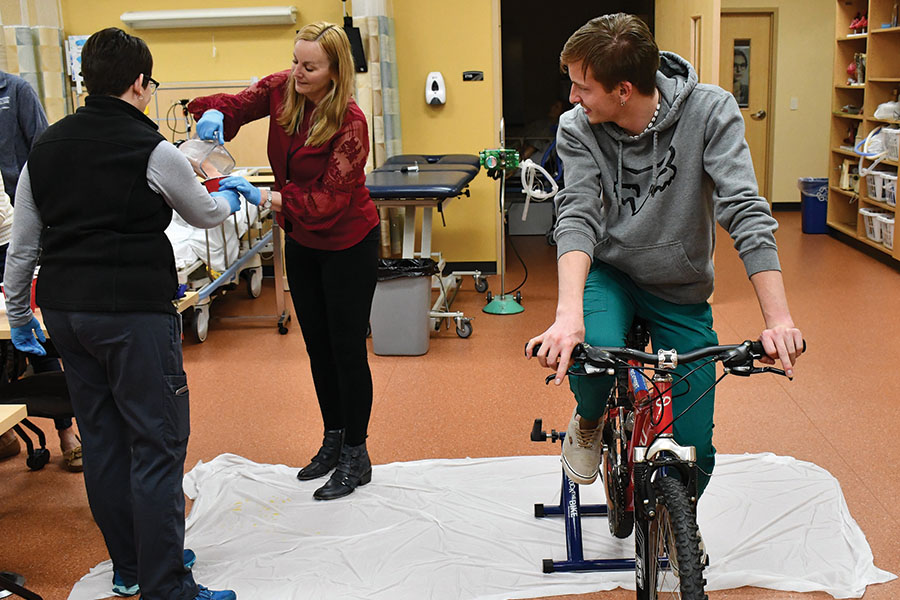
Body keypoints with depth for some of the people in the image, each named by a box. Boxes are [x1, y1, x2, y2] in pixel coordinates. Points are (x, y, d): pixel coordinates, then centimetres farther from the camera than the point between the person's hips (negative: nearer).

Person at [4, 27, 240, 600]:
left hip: (63, 310, 7)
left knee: (103, 440, 14)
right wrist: (230, 198, 30)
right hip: (135, 312, -7)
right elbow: (205, 214, 8)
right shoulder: (152, 151, -9)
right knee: (158, 444, -1)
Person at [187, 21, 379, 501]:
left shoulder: (349, 123, -25)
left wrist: (263, 197, -35)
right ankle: (333, 440, 31)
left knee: (347, 348, 1)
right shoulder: (281, 89, -8)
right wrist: (215, 115, -19)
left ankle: (356, 457, 15)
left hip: (347, 245, -6)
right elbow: (238, 104, 5)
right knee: (317, 345, 15)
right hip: (300, 241, 7)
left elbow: (329, 200, -27)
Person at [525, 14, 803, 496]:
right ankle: (589, 419, 3)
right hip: (608, 272, 0)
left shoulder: (710, 111, -19)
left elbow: (744, 210, -25)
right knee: (593, 348, -35)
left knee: (694, 451, -1)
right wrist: (568, 313, -44)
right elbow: (577, 216, -26)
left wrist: (778, 318, -36)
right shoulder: (577, 129, -16)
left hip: (681, 291, 0)